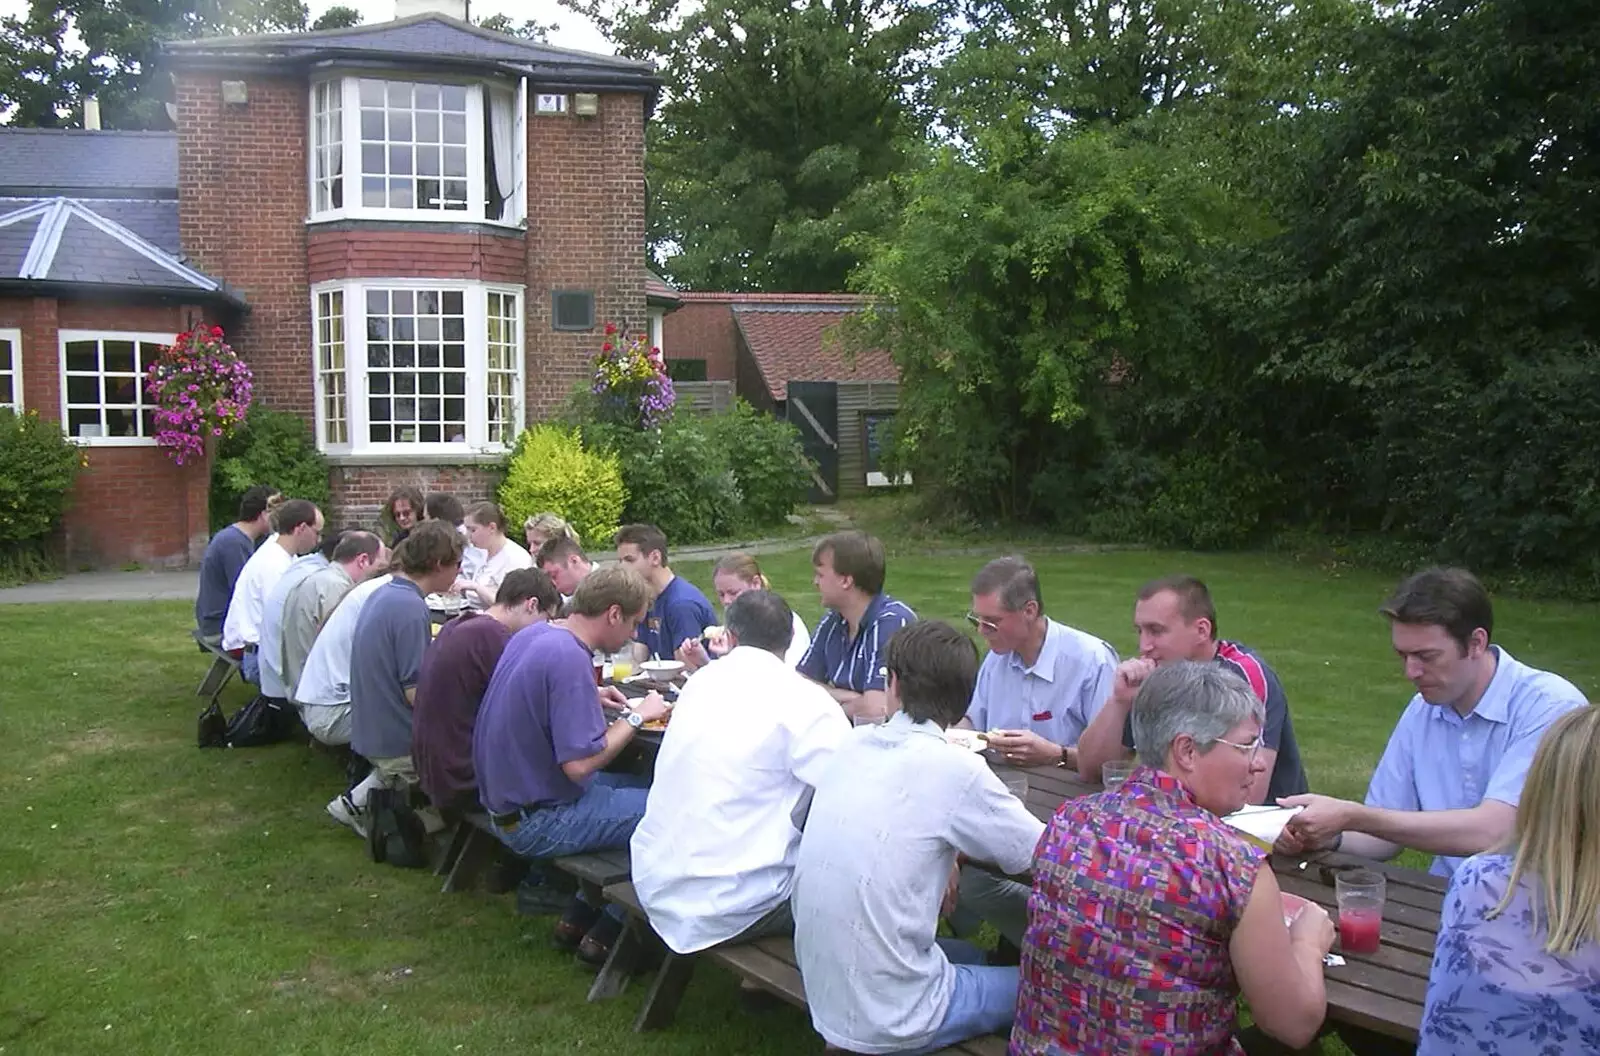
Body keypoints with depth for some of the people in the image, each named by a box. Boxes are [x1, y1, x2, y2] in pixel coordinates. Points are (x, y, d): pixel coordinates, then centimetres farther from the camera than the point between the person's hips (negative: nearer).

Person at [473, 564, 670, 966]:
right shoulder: (569, 658, -26)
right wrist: (636, 717, -15)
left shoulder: (533, 634, 3)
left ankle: (579, 918, 22)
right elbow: (580, 763, -28)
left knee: (639, 786, 21)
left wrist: (592, 698, 8)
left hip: (506, 796, 10)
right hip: (537, 820, -10)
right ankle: (605, 933, 6)